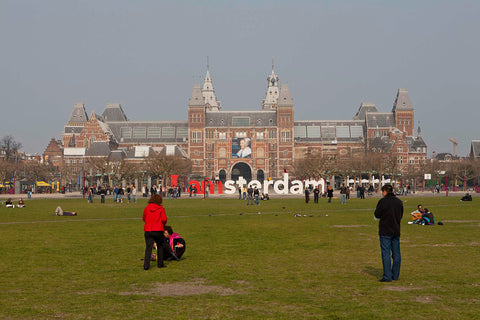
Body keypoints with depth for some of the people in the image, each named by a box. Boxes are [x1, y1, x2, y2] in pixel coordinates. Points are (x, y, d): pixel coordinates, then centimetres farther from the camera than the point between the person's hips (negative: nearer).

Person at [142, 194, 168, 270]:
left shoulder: (146, 208, 4)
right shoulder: (161, 208, -4)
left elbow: (143, 218, 12)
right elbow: (164, 219, -10)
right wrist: (163, 225, 9)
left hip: (148, 230, 2)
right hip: (158, 230, -2)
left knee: (148, 247, 0)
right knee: (160, 246, 16)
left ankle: (146, 265, -11)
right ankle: (160, 263, 18)